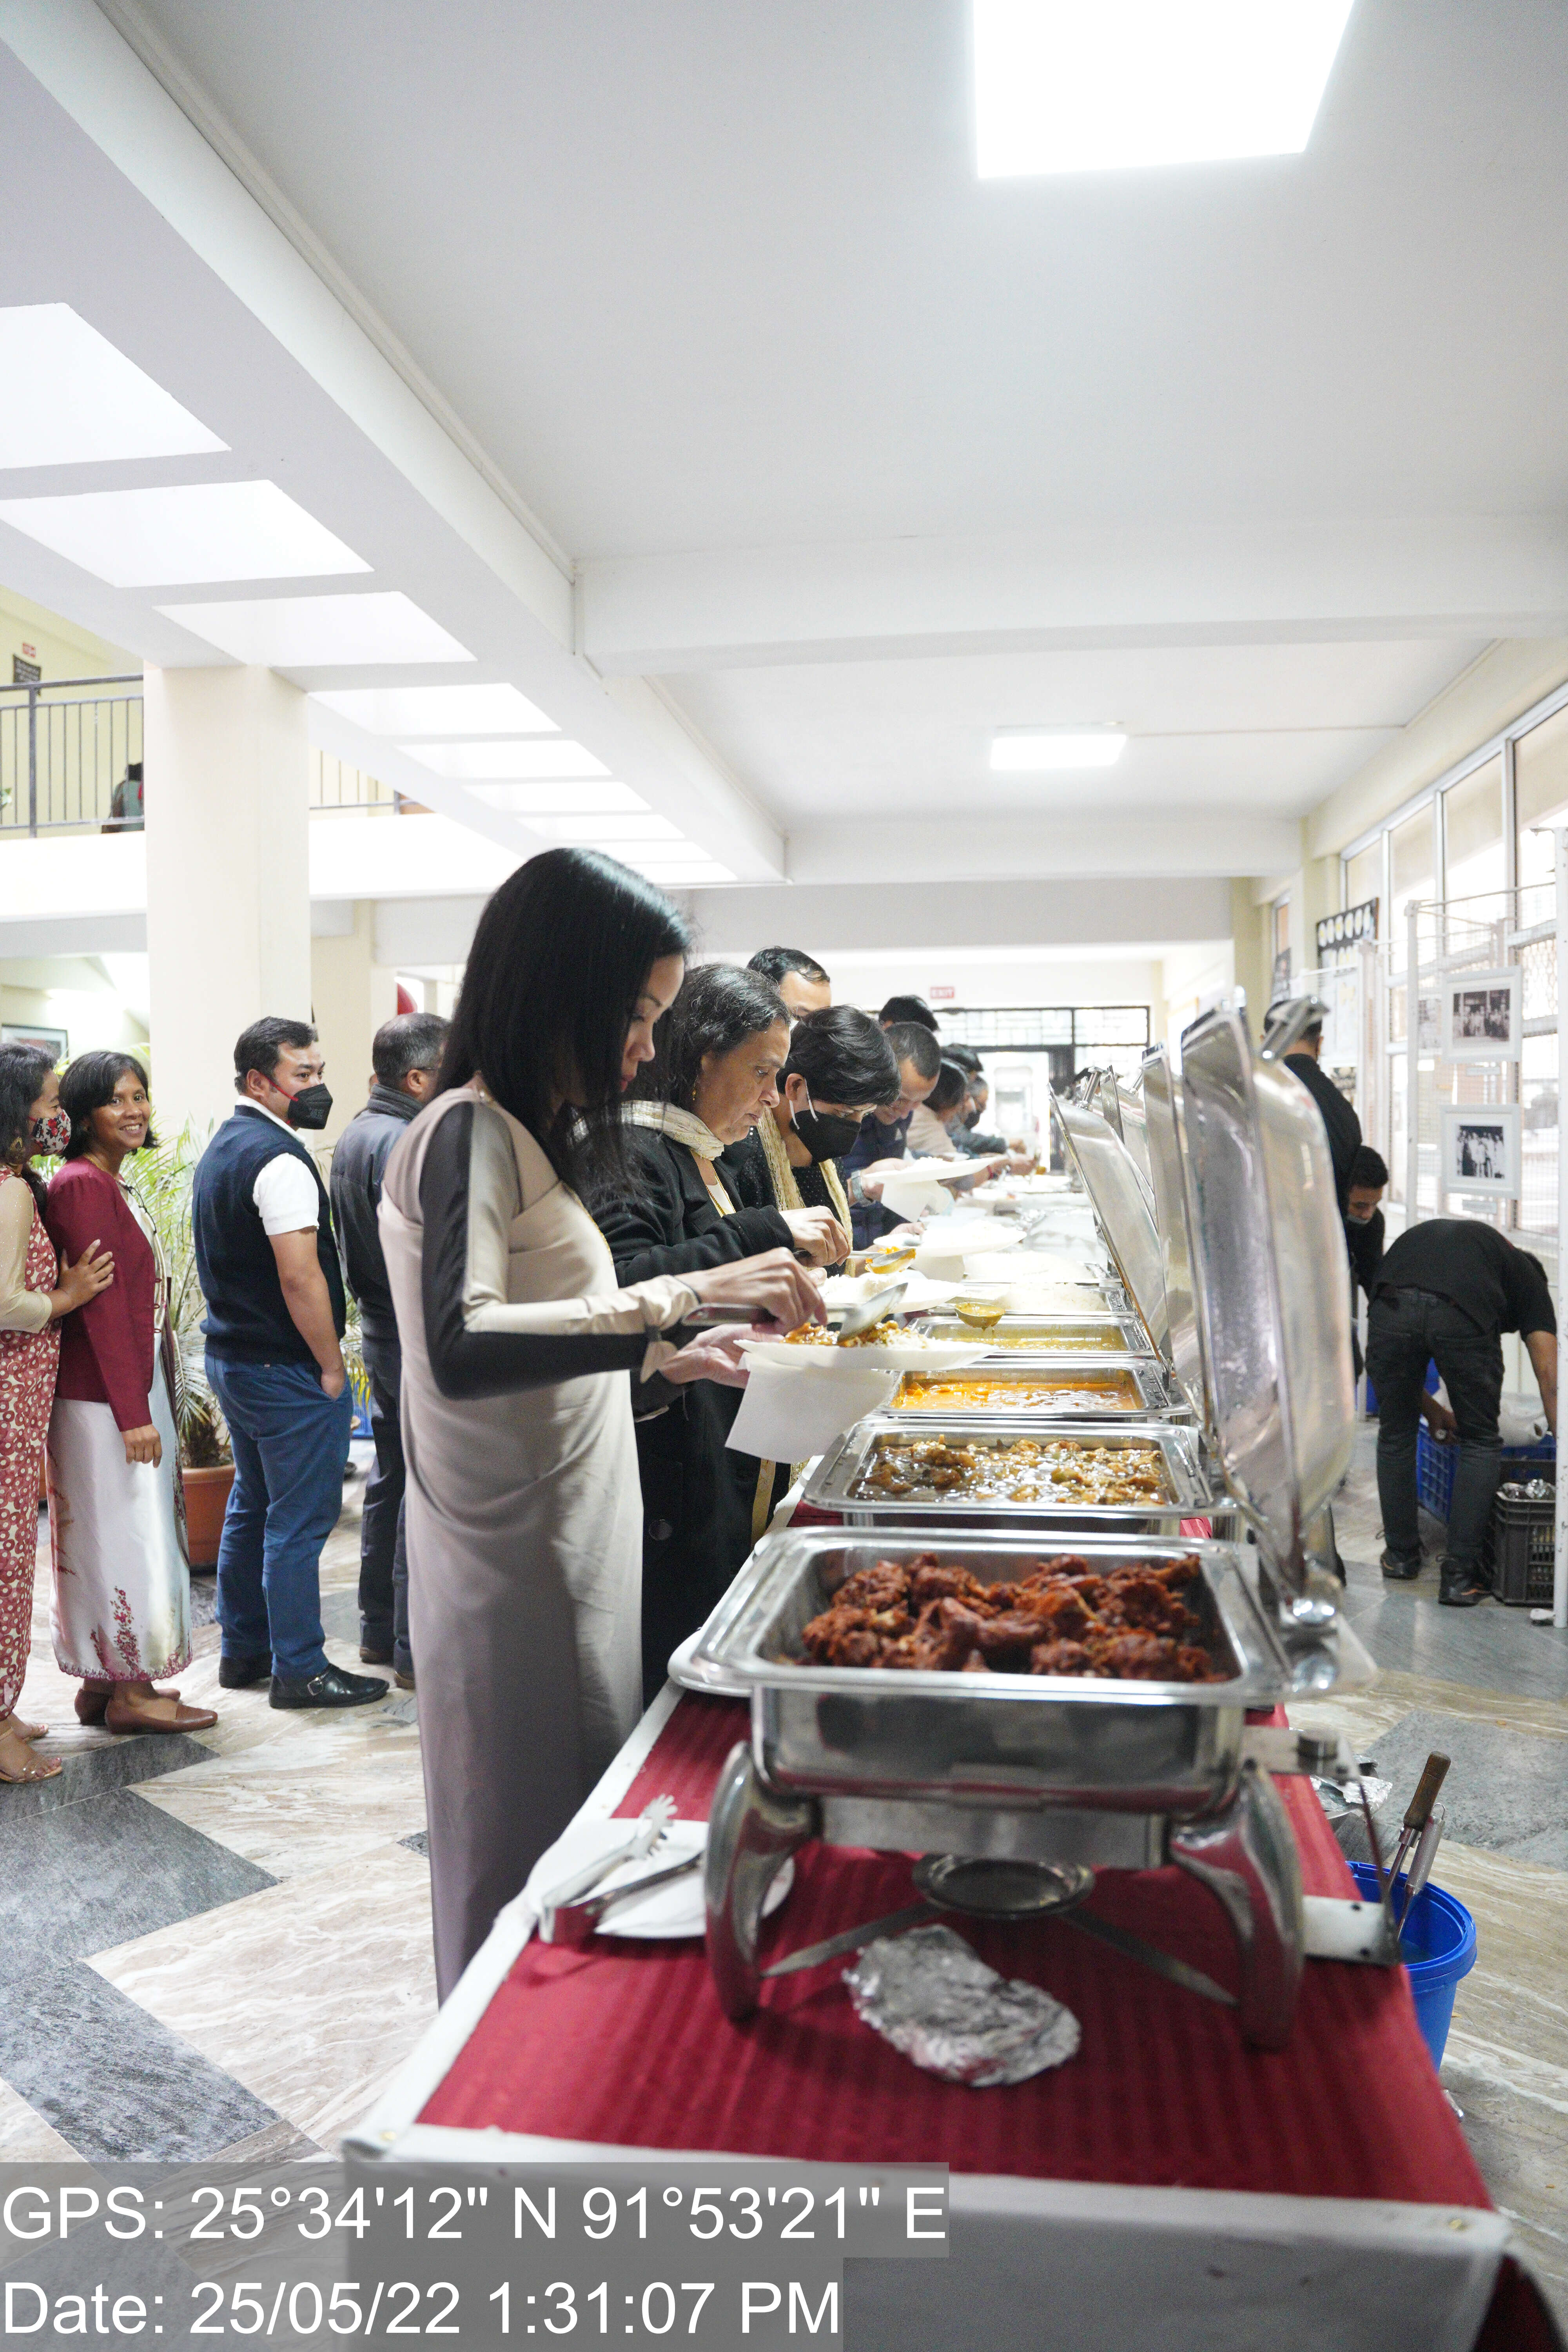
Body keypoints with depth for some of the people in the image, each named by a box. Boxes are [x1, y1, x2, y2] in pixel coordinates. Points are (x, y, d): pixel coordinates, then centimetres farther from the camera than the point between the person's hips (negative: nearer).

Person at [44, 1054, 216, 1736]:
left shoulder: (114, 1186, 13)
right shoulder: (81, 1185, -16)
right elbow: (102, 1305, -20)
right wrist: (134, 1413, -21)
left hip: (133, 1389, 10)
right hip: (108, 1397, -10)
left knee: (102, 1533, 14)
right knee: (126, 1532, -1)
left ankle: (103, 1681, 24)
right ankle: (130, 1691, 10)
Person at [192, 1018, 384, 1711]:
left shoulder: (220, 1148, 12)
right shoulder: (279, 1159, -19)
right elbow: (300, 1277, -24)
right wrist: (331, 1368, -15)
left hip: (229, 1356, 10)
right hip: (285, 1368, -10)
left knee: (252, 1505, 19)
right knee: (299, 1519, -1)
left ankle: (242, 1650, 29)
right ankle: (299, 1669, 7)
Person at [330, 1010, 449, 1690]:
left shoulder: (354, 1133, 12)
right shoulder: (403, 1143, -20)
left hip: (379, 1329, 10)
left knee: (389, 1478, 17)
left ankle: (378, 1631, 28)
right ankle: (417, 1651, 6)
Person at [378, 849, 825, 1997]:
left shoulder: (525, 1134, 13)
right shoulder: (467, 1132, -17)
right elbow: (460, 1349, -33)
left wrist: (656, 1358, 9)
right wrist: (679, 1295, -35)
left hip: (576, 1546, 9)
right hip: (516, 1569, -9)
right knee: (524, 1868, 6)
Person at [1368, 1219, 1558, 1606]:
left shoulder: (1421, 1236, 43)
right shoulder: (1525, 1274, 33)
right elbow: (1548, 1373, 22)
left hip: (1392, 1309, 3)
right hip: (1463, 1319, -2)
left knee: (1396, 1435, 24)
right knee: (1480, 1442, 20)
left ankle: (1401, 1555, 37)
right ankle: (1459, 1574, 18)